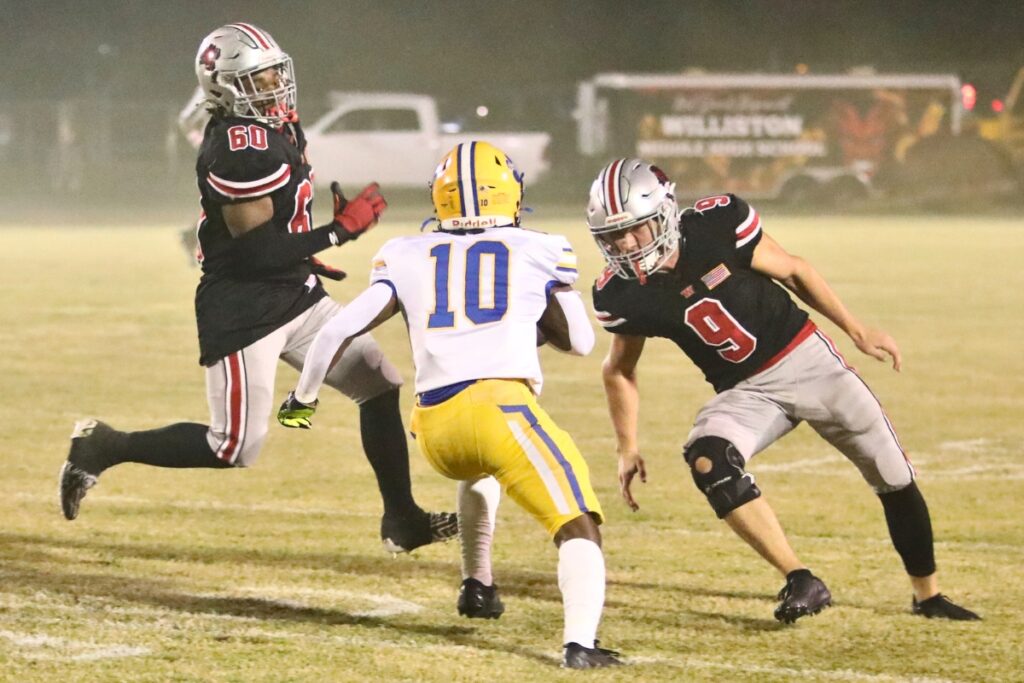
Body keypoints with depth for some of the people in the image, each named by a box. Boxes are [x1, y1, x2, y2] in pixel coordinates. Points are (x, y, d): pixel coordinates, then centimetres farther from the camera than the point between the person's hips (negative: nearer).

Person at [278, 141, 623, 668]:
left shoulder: (409, 258, 17)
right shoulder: (537, 253, 14)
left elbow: (338, 331, 12)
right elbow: (580, 342, 25)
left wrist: (303, 397, 27)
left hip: (434, 427, 4)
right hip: (499, 405, -4)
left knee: (480, 469, 39)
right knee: (579, 527, -6)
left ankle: (477, 585, 41)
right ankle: (580, 642, -31)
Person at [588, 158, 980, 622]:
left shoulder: (716, 225, -21)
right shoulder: (621, 296, -13)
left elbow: (792, 271, -5)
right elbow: (620, 369, 6)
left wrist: (857, 331, 1)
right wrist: (628, 448, 4)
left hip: (805, 357, -1)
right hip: (745, 392, 1)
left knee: (894, 479, 5)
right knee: (707, 460, -30)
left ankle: (928, 597, 29)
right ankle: (801, 583, -23)